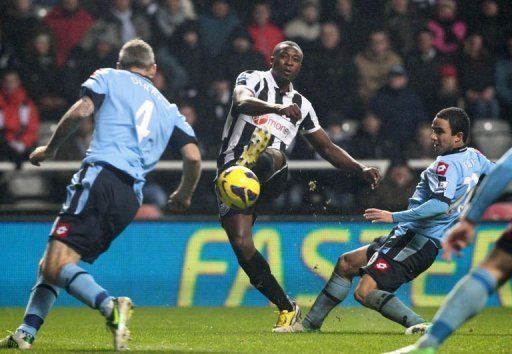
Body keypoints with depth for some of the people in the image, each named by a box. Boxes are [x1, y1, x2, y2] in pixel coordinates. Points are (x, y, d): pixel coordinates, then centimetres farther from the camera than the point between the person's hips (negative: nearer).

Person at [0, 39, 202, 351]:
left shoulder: (109, 77, 14)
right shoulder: (169, 109, 26)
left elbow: (80, 112, -3)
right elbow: (193, 157, 16)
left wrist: (50, 148, 12)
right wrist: (184, 195, 34)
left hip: (100, 176, -6)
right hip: (131, 198, 6)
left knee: (56, 265, -17)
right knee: (50, 264, 12)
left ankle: (109, 305, -40)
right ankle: (26, 333, -2)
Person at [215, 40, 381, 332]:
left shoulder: (301, 105, 21)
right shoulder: (253, 80, 7)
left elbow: (327, 148, 29)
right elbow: (242, 101, -18)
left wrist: (362, 169, 15)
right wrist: (278, 108, -37)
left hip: (268, 177, 3)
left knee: (271, 156, -33)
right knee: (242, 245, -14)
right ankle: (287, 308, -5)